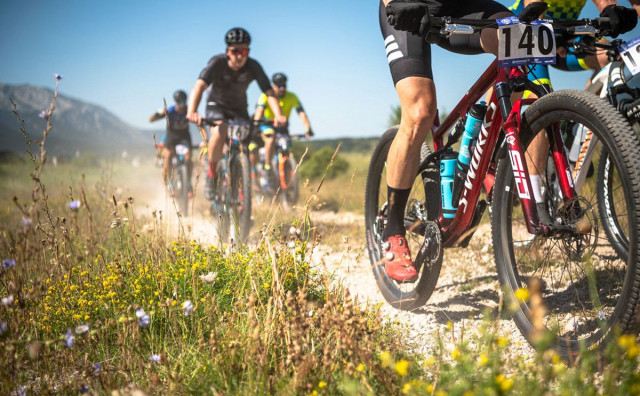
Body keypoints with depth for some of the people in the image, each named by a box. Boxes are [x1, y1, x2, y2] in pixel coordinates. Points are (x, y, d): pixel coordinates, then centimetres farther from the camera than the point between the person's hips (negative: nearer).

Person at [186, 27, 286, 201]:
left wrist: (278, 115, -46)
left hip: (239, 108, 2)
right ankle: (211, 174, -11)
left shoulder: (253, 66, -21)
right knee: (219, 133, -33)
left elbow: (269, 92, -28)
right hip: (217, 105, -2)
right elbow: (199, 86, -39)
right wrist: (191, 112, -56)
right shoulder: (217, 63, -26)